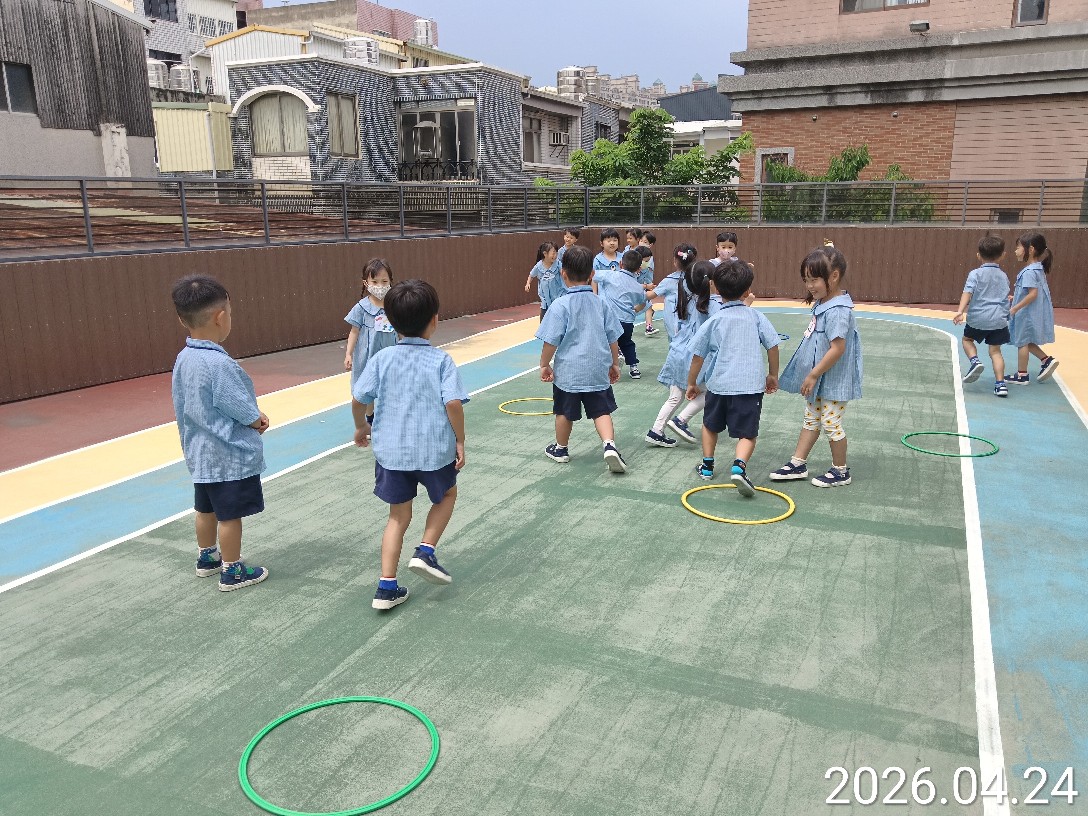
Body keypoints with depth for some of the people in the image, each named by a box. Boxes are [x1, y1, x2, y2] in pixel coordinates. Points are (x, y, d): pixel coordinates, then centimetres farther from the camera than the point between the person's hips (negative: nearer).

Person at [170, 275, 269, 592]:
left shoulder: (183, 359, 1)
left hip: (200, 454, 9)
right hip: (231, 456, -9)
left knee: (206, 509, 23)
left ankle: (207, 557, 40)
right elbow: (247, 414, -21)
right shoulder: (220, 364, -26)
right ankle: (232, 572, 17)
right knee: (230, 515, 5)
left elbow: (184, 406, 10)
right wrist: (260, 420, -1)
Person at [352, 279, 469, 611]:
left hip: (391, 450, 3)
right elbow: (453, 403, -18)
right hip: (434, 450, -3)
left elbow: (357, 399, -1)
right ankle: (425, 552, 11)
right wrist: (460, 440, -6)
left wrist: (361, 426, 18)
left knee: (399, 516, 16)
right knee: (446, 496, 27)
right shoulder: (441, 360, -9)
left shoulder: (383, 359, -1)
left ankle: (387, 587, 14)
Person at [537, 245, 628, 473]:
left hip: (568, 371, -3)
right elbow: (613, 339, 6)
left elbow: (551, 341, -14)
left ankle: (561, 449, 34)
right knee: (601, 410, 10)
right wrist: (614, 364, 19)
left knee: (565, 412, 15)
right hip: (598, 370, 3)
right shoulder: (601, 303, 0)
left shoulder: (560, 305, -14)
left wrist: (544, 365, 0)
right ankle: (610, 444, -11)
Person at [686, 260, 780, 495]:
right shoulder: (756, 316, 3)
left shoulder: (713, 321, 2)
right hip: (751, 385, -1)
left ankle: (707, 465, 29)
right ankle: (739, 466, -21)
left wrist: (692, 383, 15)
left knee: (710, 425, 24)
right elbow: (772, 346, 4)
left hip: (719, 384, 1)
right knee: (748, 433, 3)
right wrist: (773, 375, 18)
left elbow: (698, 356, 3)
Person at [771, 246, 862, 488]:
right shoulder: (823, 304, 5)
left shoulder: (837, 311, -25)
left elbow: (837, 349, -27)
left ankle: (840, 471, 20)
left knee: (831, 424, 4)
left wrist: (813, 375, -21)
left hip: (833, 381, -10)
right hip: (817, 379, 10)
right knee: (811, 420, 17)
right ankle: (798, 464, 27)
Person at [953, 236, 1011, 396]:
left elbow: (967, 292, -16)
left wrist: (960, 311, -26)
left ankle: (974, 361, -3)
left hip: (978, 318, -3)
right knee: (995, 350, 7)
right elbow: (1005, 297, 21)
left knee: (967, 339, 23)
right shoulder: (1003, 276, 11)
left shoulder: (975, 274, -3)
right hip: (999, 319, 3)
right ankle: (1000, 383, 0)